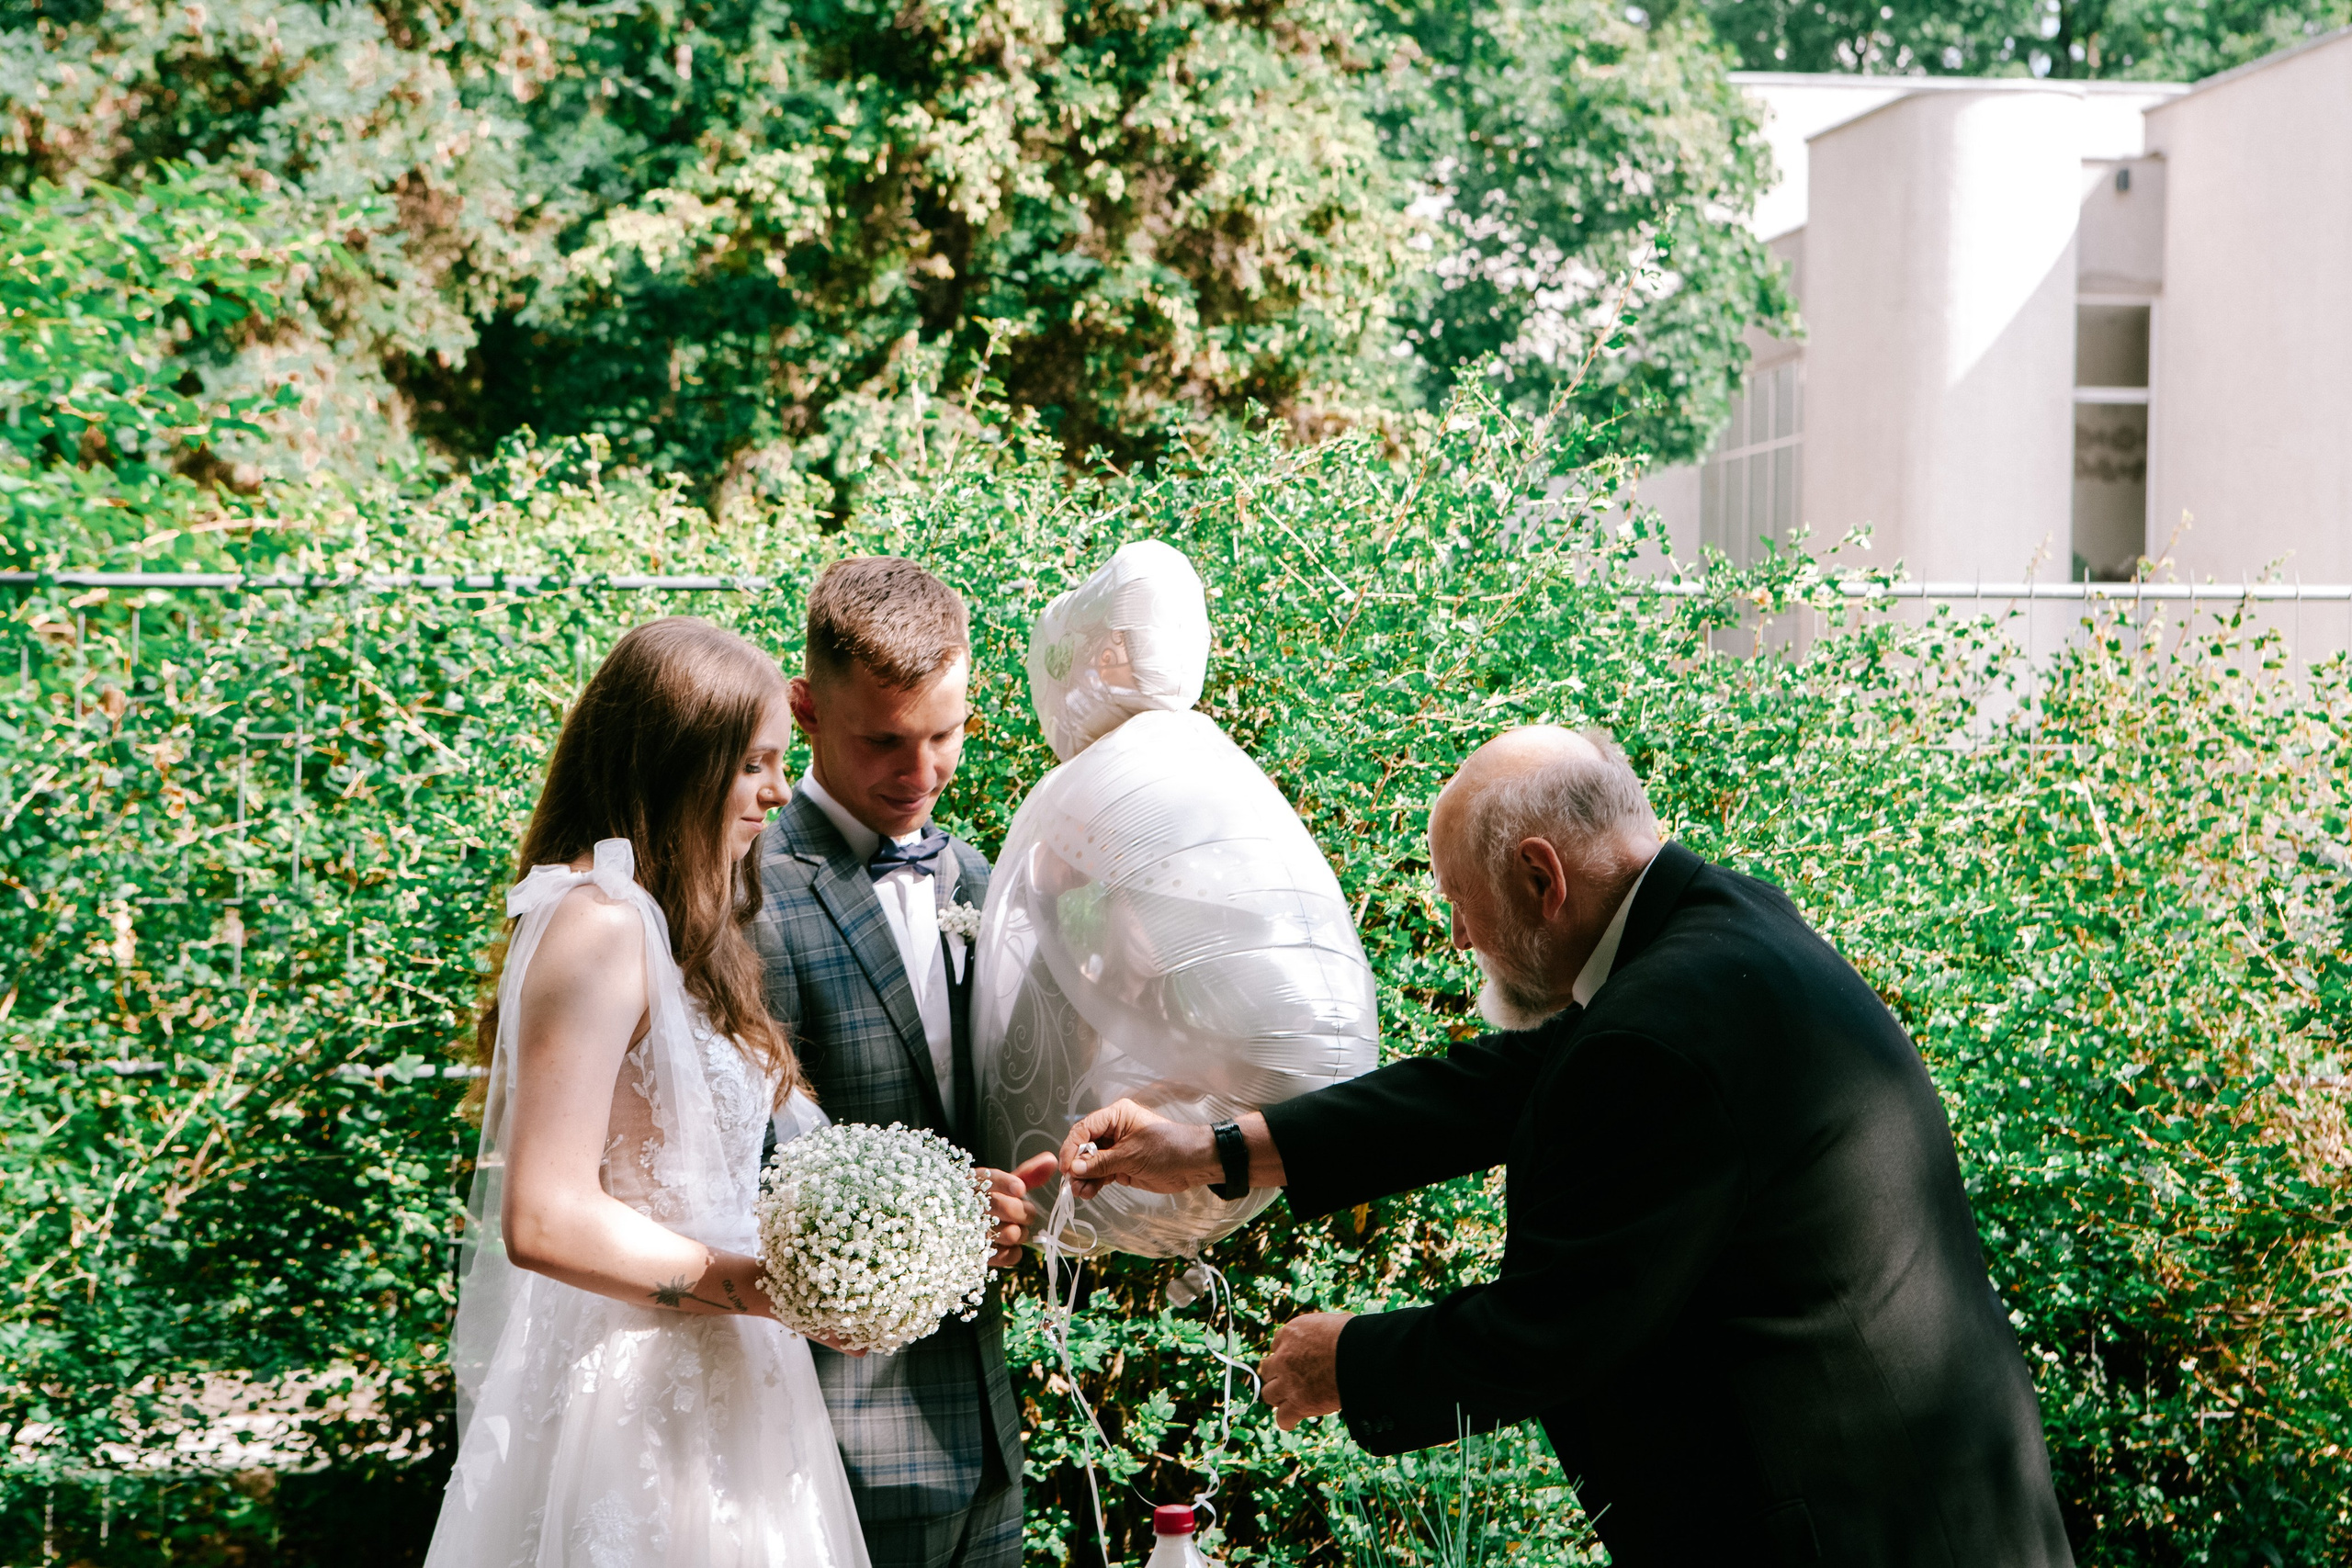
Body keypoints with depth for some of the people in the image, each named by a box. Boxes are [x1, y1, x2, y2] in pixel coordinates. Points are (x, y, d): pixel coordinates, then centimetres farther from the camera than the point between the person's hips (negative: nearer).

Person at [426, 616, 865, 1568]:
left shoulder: (671, 926, 13)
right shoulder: (602, 927, -17)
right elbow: (546, 1220, -23)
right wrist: (754, 1283, -14)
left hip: (707, 1379, 9)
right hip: (628, 1390, -9)